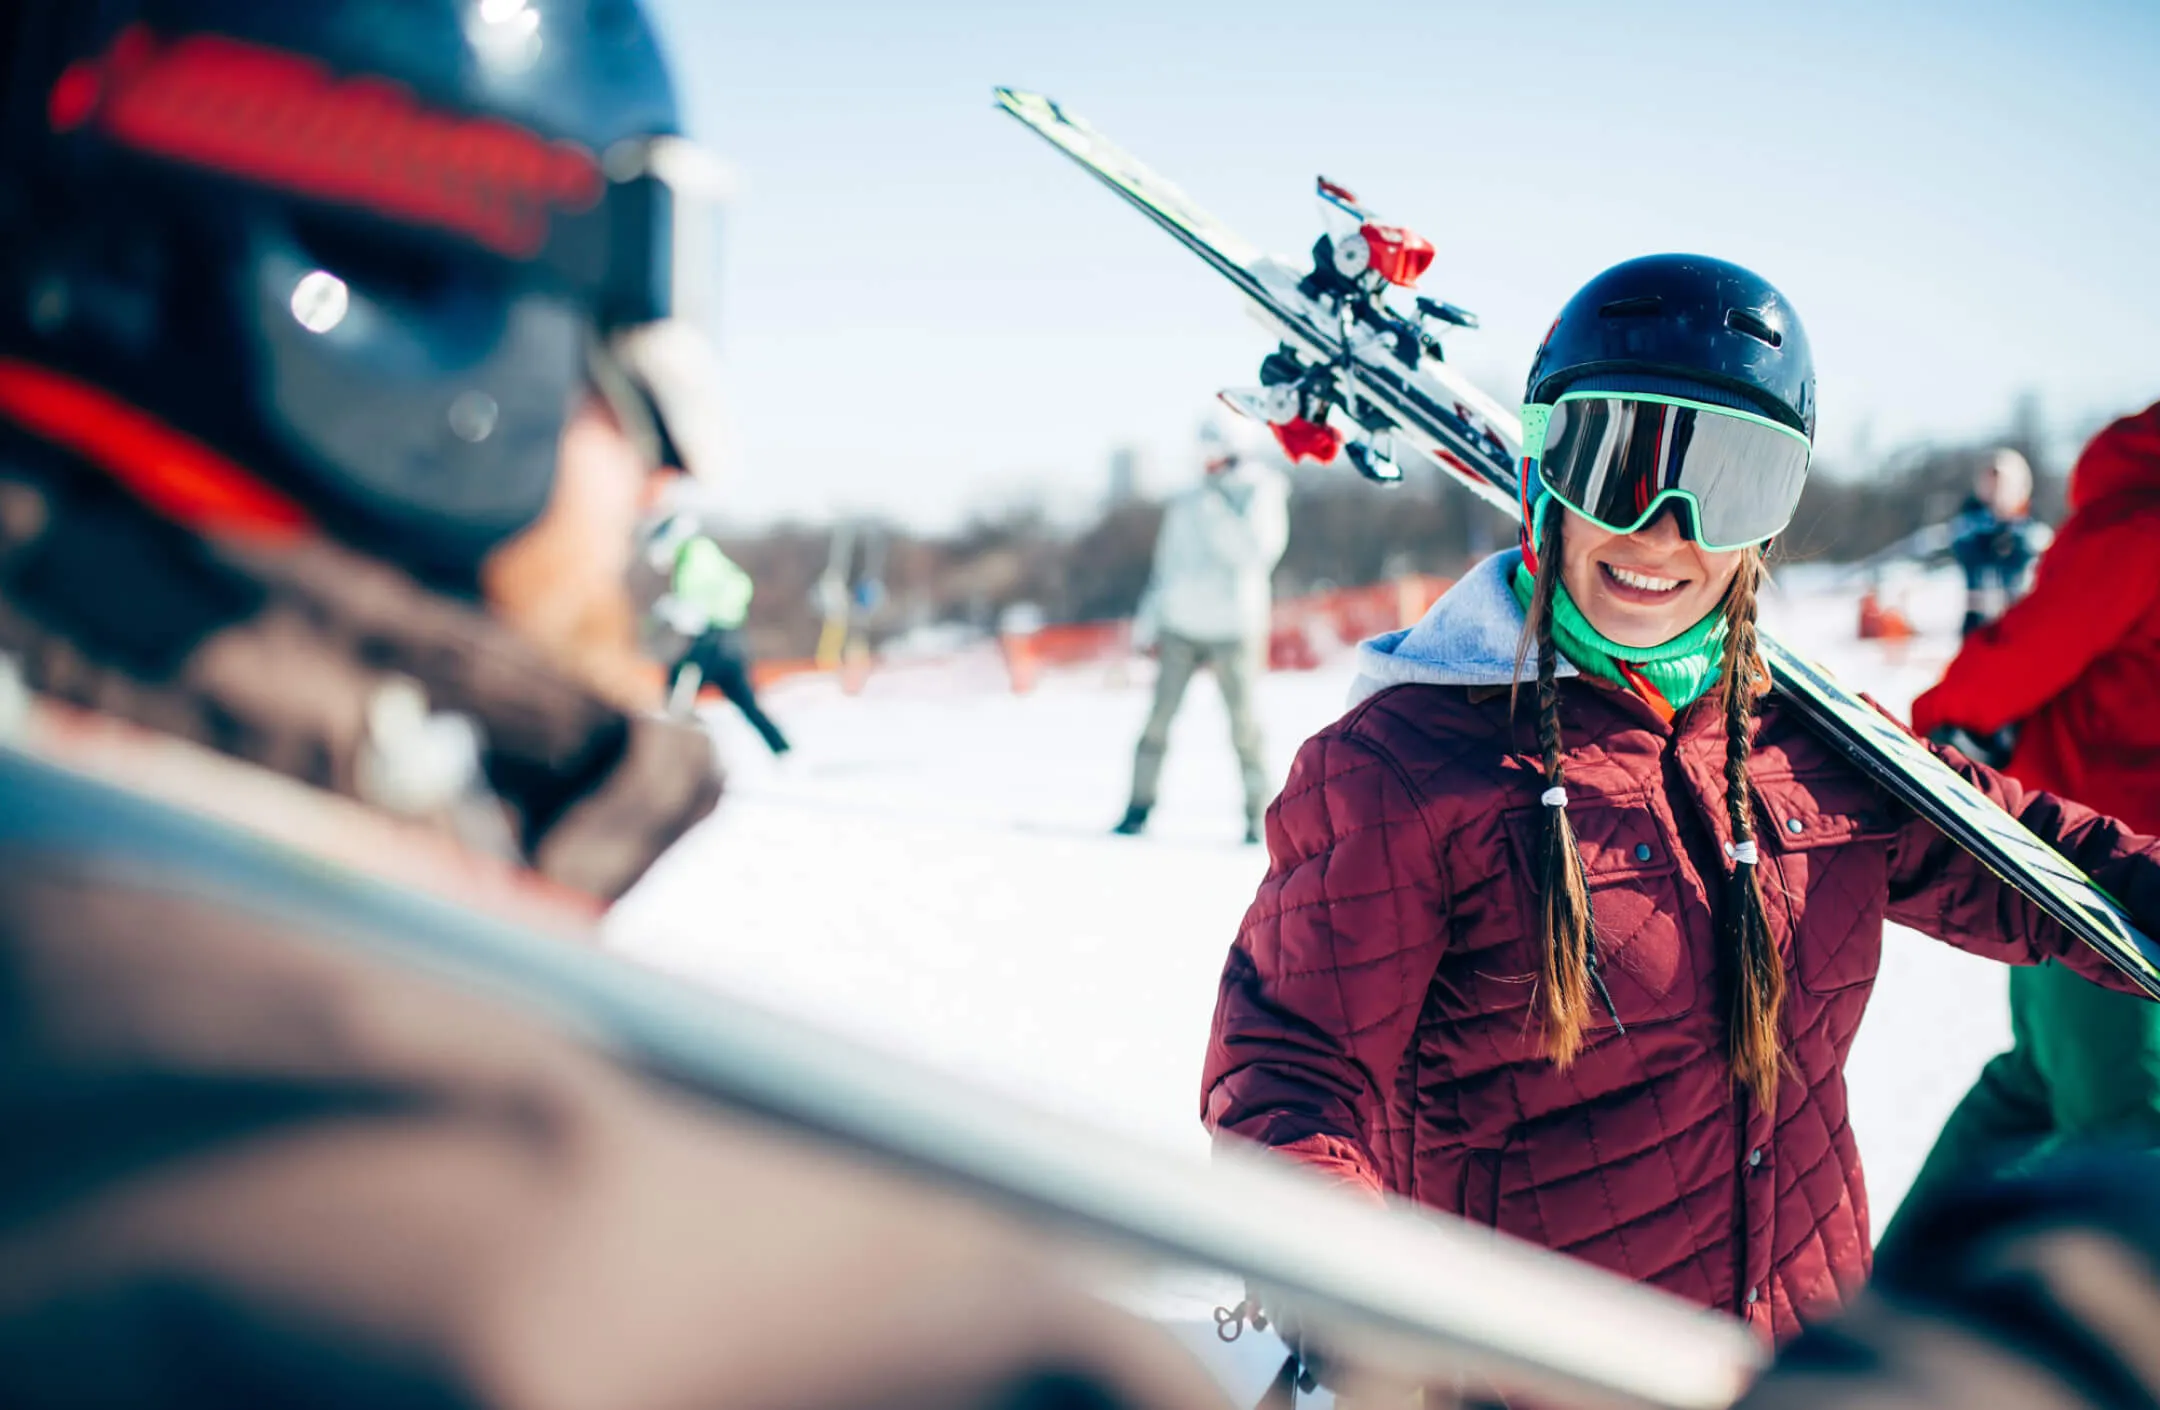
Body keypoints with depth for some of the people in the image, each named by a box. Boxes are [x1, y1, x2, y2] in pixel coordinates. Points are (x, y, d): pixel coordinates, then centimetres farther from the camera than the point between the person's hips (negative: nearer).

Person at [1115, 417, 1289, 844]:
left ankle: (1257, 816, 2)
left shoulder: (1261, 496, 1)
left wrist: (1216, 512, -16)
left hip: (1232, 630, -4)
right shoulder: (1184, 506, 14)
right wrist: (1147, 624, 16)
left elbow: (1254, 552, -14)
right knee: (1159, 719, -1)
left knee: (1243, 726, -6)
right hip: (1180, 627, 4)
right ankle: (1139, 808, 5)